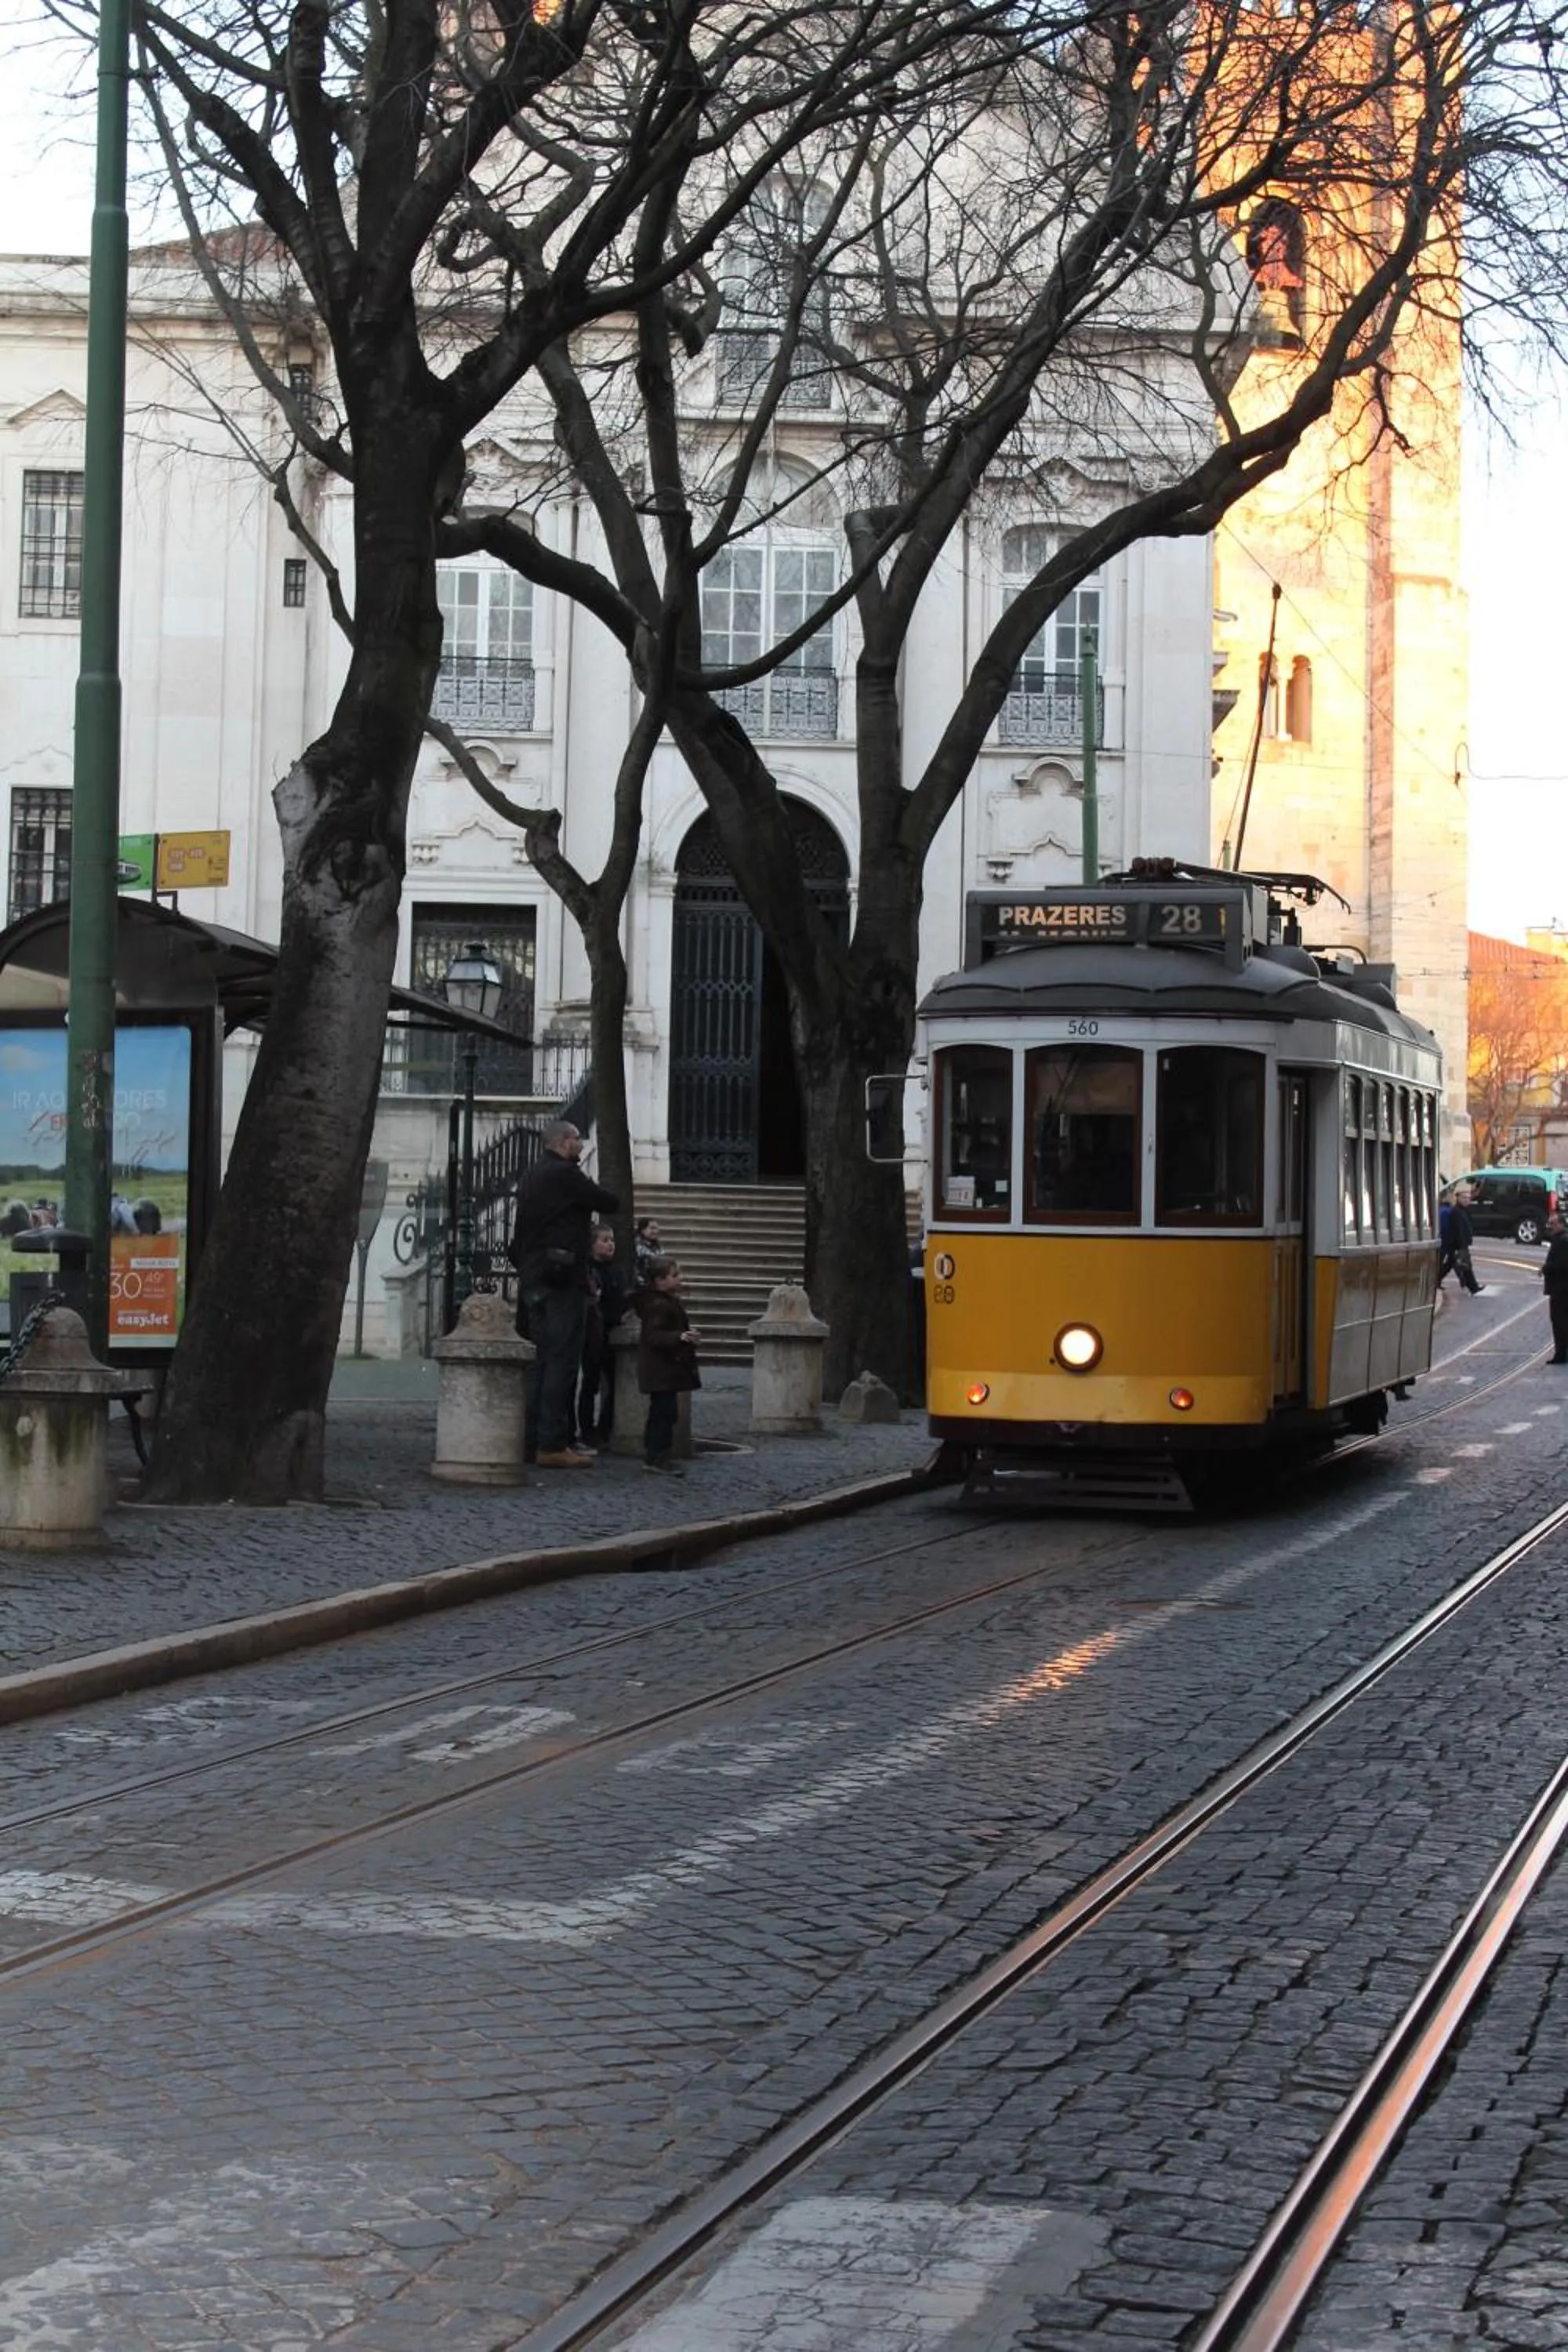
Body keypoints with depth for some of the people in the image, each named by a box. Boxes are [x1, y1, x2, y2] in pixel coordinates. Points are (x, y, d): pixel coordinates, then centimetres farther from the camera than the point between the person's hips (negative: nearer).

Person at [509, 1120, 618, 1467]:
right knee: (563, 1361, -9)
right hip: (562, 1281, -9)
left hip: (533, 1279, 9)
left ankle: (535, 1439, 15)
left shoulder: (531, 1177, 17)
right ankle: (553, 1445, -12)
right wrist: (594, 1190, 12)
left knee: (543, 1361, 13)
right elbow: (610, 1204, -9)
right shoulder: (565, 1175, -12)